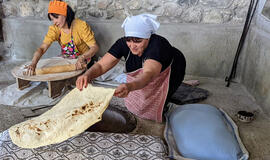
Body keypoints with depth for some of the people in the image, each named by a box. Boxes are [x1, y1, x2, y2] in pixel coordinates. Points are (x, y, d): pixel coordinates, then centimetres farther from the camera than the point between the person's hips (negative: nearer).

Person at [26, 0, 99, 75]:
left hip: (83, 62, -4)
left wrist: (82, 58, -41)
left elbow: (94, 47, -22)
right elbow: (42, 48, -18)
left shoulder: (81, 25, -18)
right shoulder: (54, 29, -8)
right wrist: (33, 63, -38)